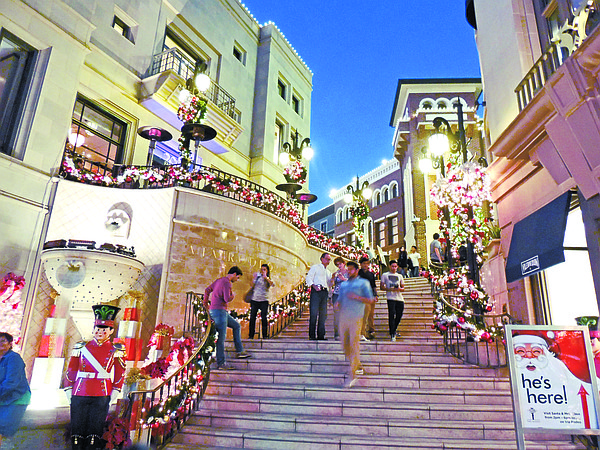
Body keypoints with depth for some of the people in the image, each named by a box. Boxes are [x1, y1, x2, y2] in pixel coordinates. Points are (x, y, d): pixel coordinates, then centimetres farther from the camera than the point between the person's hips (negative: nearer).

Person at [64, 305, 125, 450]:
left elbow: (120, 375, 4)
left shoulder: (116, 350, 4)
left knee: (95, 434, 1)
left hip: (101, 396, -2)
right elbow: (71, 372, 12)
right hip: (79, 395, 2)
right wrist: (69, 392, 6)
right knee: (76, 432, 6)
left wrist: (112, 396, -1)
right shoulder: (81, 348, 8)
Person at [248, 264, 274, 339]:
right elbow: (252, 286, 12)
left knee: (264, 318, -7)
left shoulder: (268, 279, 4)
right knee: (252, 317, 2)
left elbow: (272, 284, -18)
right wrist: (253, 279, -3)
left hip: (264, 301, -2)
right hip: (254, 300, 2)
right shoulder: (258, 276, 9)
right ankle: (251, 335, 11)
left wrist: (266, 277, -22)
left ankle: (265, 335, 2)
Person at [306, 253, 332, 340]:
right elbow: (308, 278, 0)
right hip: (316, 291, -6)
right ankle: (312, 335, -7)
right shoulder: (315, 267, 10)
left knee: (323, 314, 2)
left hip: (324, 292, 6)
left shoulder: (328, 272, 28)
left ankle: (321, 335, 6)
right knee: (314, 313, -10)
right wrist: (314, 286, -15)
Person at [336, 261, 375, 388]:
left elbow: (370, 301, 0)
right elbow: (339, 298, 23)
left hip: (355, 319, -6)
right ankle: (358, 367, 29)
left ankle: (352, 375, -1)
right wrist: (337, 304, 0)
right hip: (343, 319, 6)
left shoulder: (363, 283, 5)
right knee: (345, 346, 9)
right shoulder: (343, 284, 21)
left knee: (354, 346, -7)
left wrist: (356, 297, -14)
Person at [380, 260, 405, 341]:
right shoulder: (385, 275, 8)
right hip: (391, 298, -4)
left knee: (399, 316, 5)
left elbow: (403, 288, 19)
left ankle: (394, 331, 27)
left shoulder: (399, 276, 20)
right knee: (392, 315, -11)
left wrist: (399, 289, -5)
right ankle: (392, 334, -8)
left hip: (400, 299, 4)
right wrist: (391, 289, -13)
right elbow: (382, 287, 2)